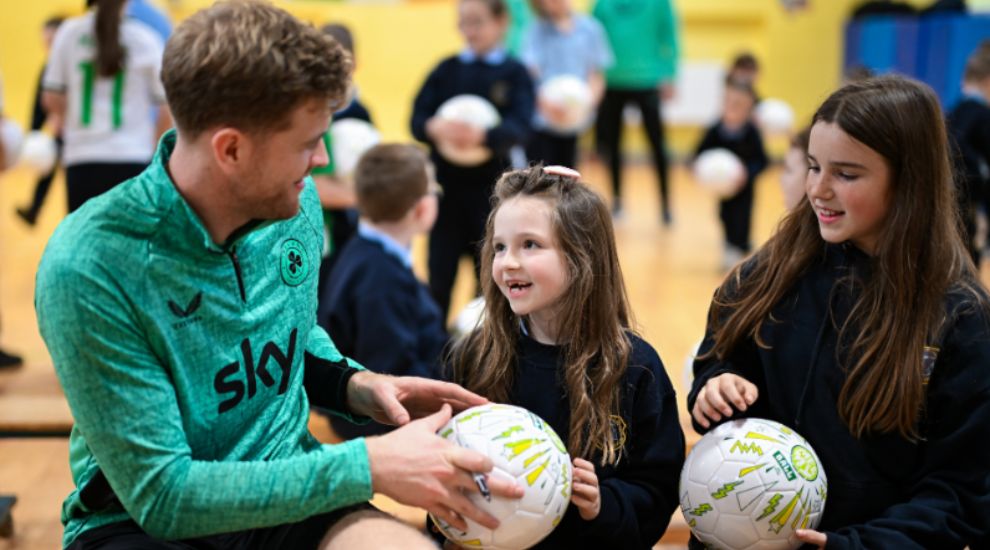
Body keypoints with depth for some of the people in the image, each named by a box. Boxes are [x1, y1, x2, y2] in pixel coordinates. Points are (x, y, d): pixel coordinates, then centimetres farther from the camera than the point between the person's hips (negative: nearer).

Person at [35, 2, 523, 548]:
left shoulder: (297, 204, -3)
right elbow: (161, 495, -20)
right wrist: (367, 466, -23)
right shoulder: (89, 267, -22)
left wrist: (355, 386, -3)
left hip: (284, 494, 3)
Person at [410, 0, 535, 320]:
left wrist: (481, 136, -36)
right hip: (446, 186, 2)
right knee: (439, 278, 5)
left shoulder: (514, 73, -2)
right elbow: (417, 118, -4)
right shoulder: (446, 69, 5)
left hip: (491, 190, -1)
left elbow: (519, 128, -16)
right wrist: (434, 128, -28)